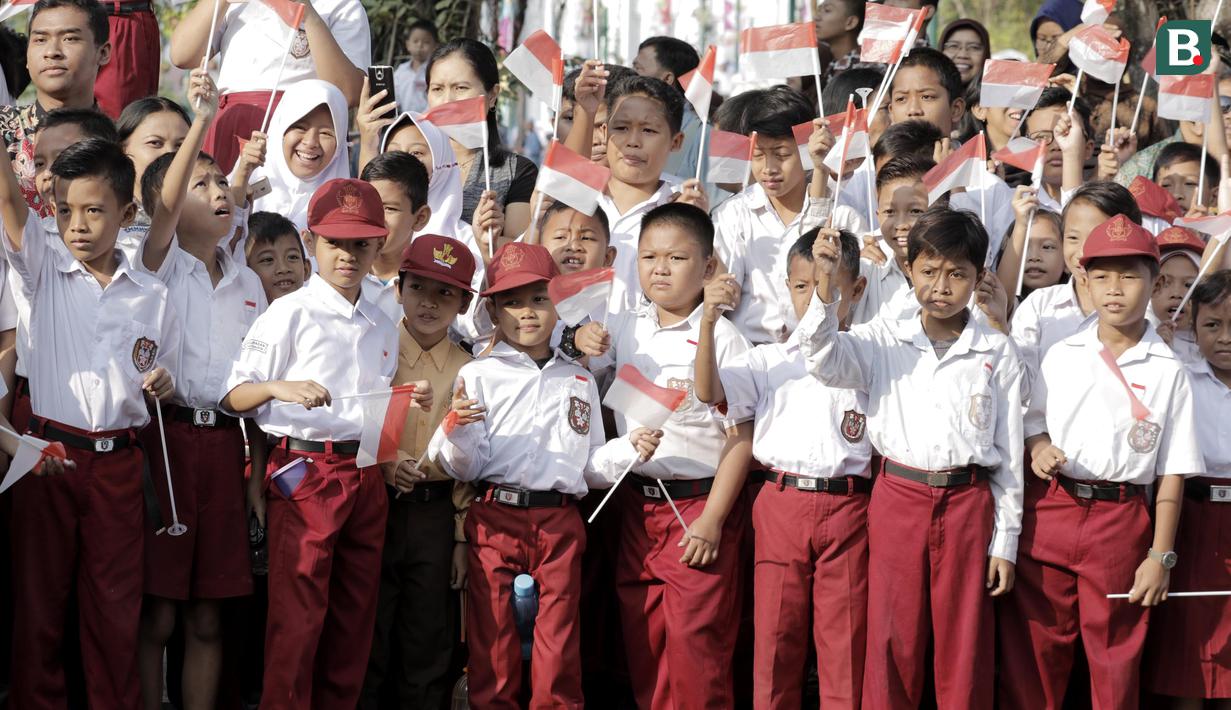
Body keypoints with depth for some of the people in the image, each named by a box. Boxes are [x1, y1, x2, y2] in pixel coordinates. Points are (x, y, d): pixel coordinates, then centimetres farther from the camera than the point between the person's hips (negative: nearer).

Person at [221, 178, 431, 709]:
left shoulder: (382, 327, 15)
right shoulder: (290, 314, -3)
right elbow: (234, 396, -5)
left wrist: (410, 403, 5)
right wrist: (280, 387, -23)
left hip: (366, 478, 6)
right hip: (305, 473, -6)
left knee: (355, 616, 8)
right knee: (298, 614, -7)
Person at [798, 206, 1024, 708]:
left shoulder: (997, 353, 3)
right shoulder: (884, 341, 5)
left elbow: (1009, 453, 5)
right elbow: (823, 359, -12)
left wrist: (1005, 541, 3)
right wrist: (826, 286, -27)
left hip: (968, 502, 0)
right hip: (898, 498, 0)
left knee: (965, 644, 4)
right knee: (892, 639, 4)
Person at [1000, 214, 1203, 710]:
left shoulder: (1167, 372, 0)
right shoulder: (1061, 357, 6)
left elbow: (1172, 471, 0)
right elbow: (1032, 423, 15)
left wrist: (1161, 555, -5)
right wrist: (1038, 448, -9)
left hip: (1121, 520, -2)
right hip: (1048, 512, 2)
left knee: (1116, 661, 6)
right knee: (1032, 654, 5)